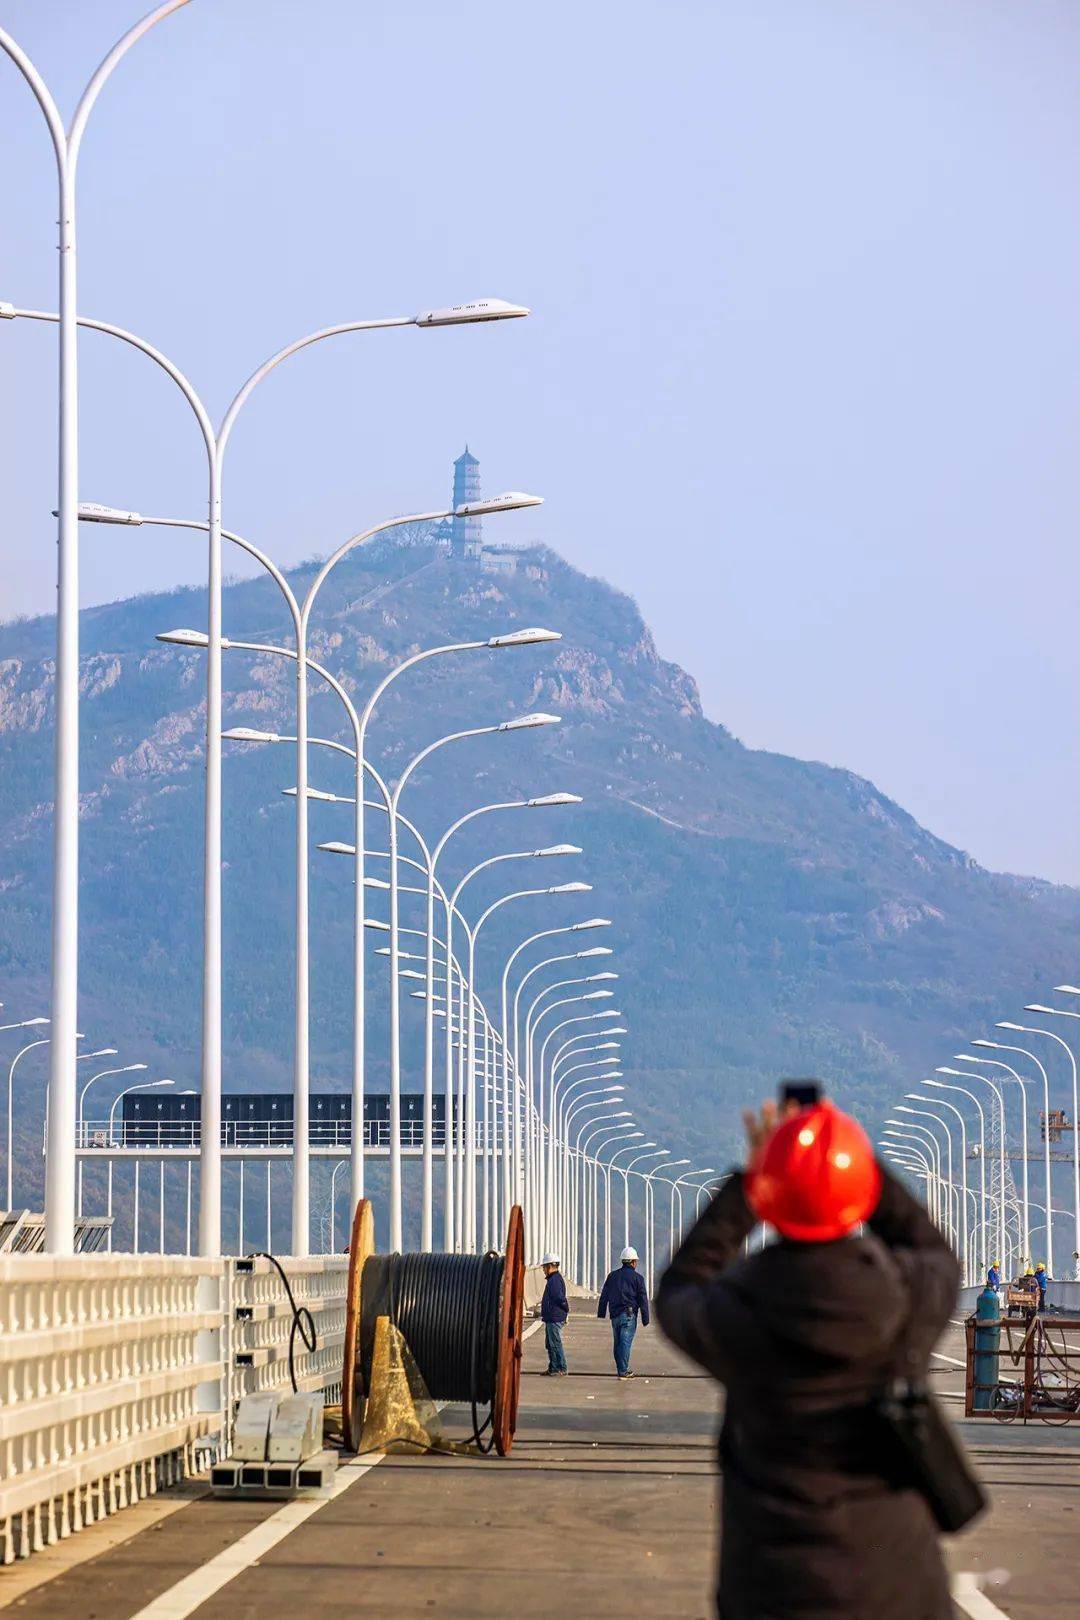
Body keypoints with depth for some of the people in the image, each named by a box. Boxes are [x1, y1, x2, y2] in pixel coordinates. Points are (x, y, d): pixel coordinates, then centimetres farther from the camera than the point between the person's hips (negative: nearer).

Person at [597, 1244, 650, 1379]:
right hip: (629, 1315, -4)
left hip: (615, 1315, 4)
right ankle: (623, 1371, -12)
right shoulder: (637, 1278, -2)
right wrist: (645, 1319, 0)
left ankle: (622, 1370, 17)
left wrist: (601, 1313, 16)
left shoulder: (612, 1276, 11)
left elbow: (604, 1296, 12)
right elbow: (643, 1300, -3)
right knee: (625, 1342, -7)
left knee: (617, 1343, 11)